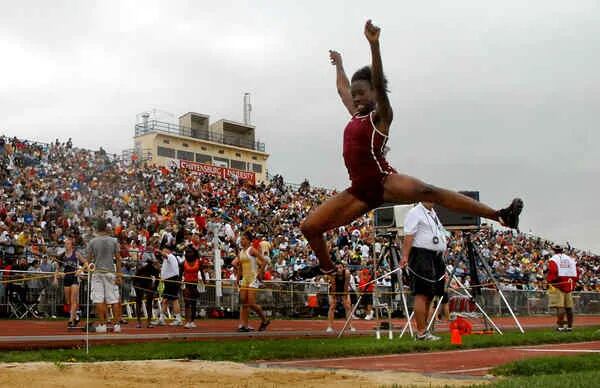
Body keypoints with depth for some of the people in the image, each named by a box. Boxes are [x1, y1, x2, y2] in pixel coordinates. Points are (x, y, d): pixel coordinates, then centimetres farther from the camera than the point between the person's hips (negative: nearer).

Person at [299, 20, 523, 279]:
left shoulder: (381, 116, 0)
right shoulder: (356, 115, 18)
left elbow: (379, 85, -17)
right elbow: (342, 88, 35)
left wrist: (373, 44, -29)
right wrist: (338, 63, 48)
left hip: (383, 180, -6)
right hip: (360, 190, 6)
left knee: (428, 192, -28)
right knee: (309, 227, 2)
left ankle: (500, 216, -30)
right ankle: (326, 267, 30)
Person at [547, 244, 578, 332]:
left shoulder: (553, 259, -3)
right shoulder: (570, 259, 15)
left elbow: (552, 272, -16)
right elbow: (576, 273, 13)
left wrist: (549, 280, -2)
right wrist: (573, 283, 20)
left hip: (557, 285, -6)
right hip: (569, 286, 6)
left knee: (560, 306, -8)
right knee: (569, 307, 10)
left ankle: (561, 325, -14)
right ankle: (570, 326, 16)